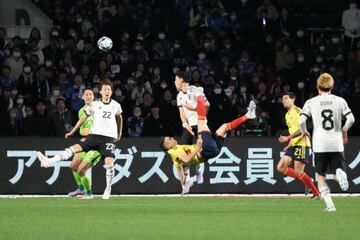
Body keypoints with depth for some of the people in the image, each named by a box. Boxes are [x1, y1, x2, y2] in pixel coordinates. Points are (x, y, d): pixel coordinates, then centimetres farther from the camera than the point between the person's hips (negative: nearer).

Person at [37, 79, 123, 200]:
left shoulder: (116, 105, 8)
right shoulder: (95, 105, 5)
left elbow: (119, 118, 28)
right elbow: (83, 118, 14)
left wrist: (119, 134, 29)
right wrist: (72, 132, 15)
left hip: (109, 137, -1)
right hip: (94, 134, 1)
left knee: (109, 163, -16)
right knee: (74, 148, -16)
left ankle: (108, 188, 4)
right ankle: (49, 162, -23)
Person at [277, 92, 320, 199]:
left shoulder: (298, 111, -9)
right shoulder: (287, 115, 19)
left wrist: (288, 138, -22)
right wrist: (289, 145, 17)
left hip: (302, 144, -9)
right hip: (293, 145, 9)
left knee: (298, 172, -11)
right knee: (280, 167, 0)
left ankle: (316, 193, 0)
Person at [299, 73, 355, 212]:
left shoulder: (311, 102, 1)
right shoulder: (340, 101, 4)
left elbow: (301, 121, -8)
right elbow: (351, 119, -6)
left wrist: (304, 132, 13)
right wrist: (343, 130, 13)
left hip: (320, 144, -1)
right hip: (336, 144, 1)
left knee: (321, 176, 10)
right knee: (336, 170, 10)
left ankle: (329, 204, -6)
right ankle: (339, 173, -29)